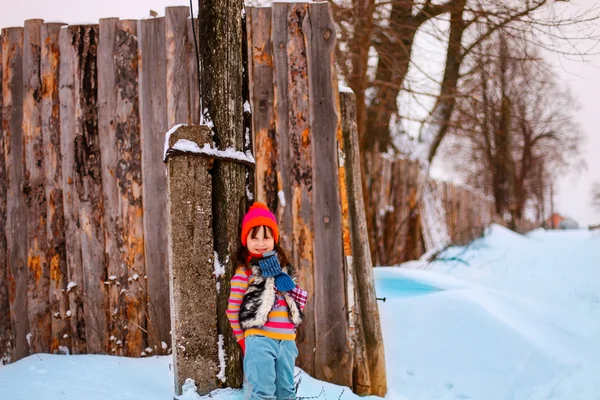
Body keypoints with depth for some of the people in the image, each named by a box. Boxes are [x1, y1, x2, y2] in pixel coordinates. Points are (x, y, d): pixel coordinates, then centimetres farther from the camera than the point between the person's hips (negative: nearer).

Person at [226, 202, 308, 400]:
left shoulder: (284, 268, 14)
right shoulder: (244, 272, -4)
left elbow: (301, 301, 14)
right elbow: (232, 309, -3)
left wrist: (287, 285, -4)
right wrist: (244, 339, 0)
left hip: (287, 340, 6)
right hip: (260, 340, -6)